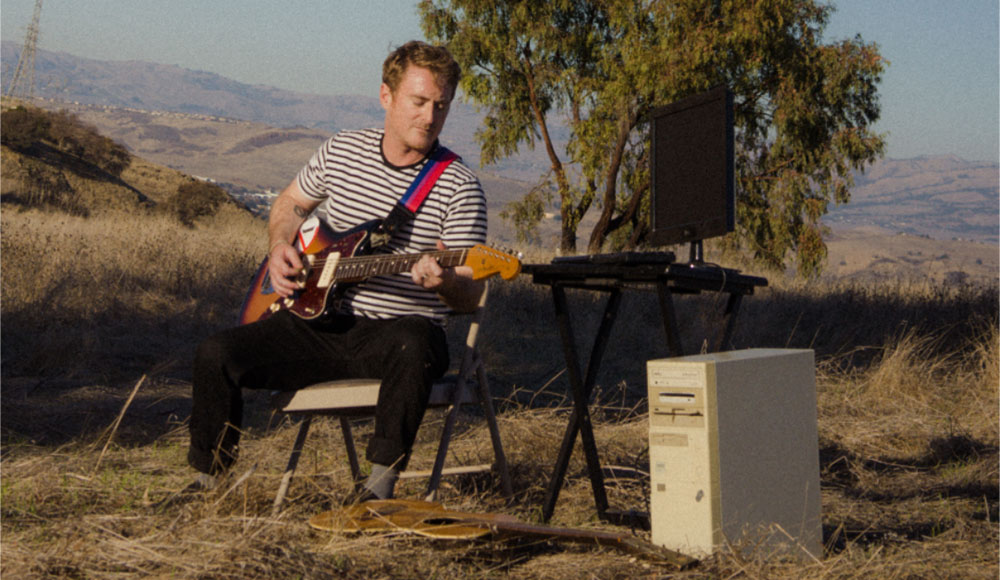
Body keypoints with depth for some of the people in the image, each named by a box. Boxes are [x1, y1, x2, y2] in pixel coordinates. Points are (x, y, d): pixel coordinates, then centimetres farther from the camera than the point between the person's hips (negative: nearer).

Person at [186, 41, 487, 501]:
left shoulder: (459, 187, -5)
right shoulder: (341, 151, 7)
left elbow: (470, 297, -8)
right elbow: (290, 203, 26)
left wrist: (445, 282, -32)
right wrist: (279, 248, 5)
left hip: (395, 329, -4)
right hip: (321, 321, 4)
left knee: (413, 345, -40)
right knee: (217, 354, -15)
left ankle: (380, 486, -34)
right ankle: (207, 481, 4)